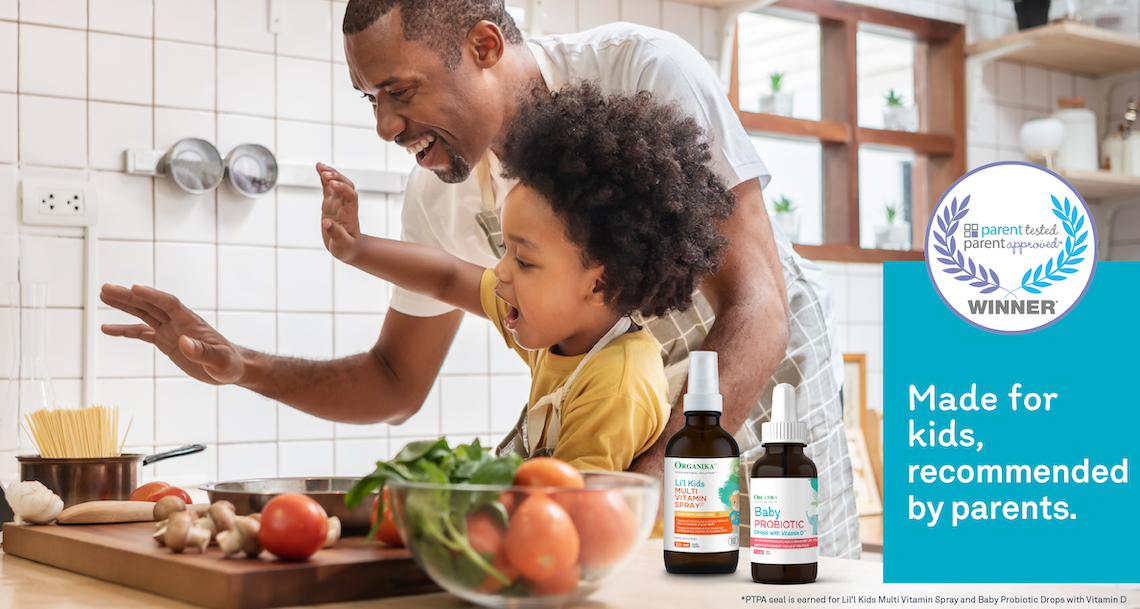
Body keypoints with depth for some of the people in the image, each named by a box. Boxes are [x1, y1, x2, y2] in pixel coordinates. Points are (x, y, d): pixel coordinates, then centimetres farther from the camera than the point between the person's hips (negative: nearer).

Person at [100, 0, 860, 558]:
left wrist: (667, 469, -45)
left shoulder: (644, 71, -29)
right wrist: (240, 366, -16)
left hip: (758, 365, -4)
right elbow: (398, 383, 0)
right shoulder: (440, 193, -12)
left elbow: (756, 303, -32)